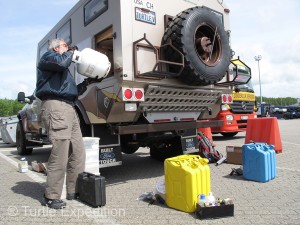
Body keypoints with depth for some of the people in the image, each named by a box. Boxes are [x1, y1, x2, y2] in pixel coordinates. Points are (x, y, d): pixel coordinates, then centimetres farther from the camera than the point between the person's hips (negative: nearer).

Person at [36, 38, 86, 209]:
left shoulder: (64, 70, 33)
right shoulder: (47, 57, 8)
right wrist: (70, 52, 4)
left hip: (69, 107, 9)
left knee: (78, 152, 5)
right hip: (55, 106, -9)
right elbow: (61, 62, -15)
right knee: (60, 154, -12)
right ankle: (51, 197, -2)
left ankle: (74, 190, 15)